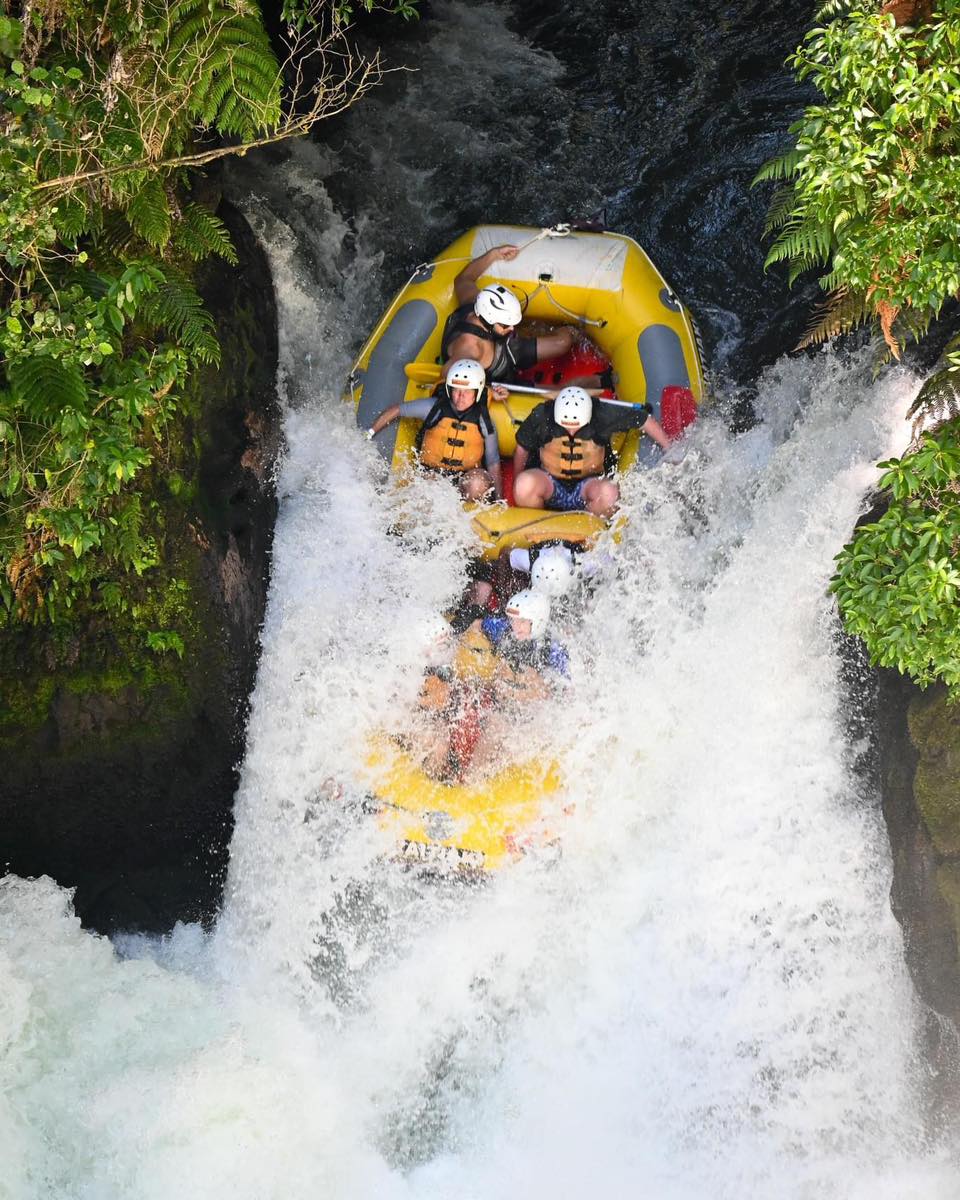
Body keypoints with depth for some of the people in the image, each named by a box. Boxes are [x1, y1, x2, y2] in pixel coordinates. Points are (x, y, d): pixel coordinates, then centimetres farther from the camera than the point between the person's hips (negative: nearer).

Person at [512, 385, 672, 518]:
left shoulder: (603, 415, -14)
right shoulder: (542, 415, -12)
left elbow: (646, 420, -3)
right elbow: (522, 449, 4)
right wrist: (517, 488, 11)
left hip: (589, 484, 0)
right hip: (549, 483, 0)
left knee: (609, 492, -35)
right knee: (525, 484, -35)